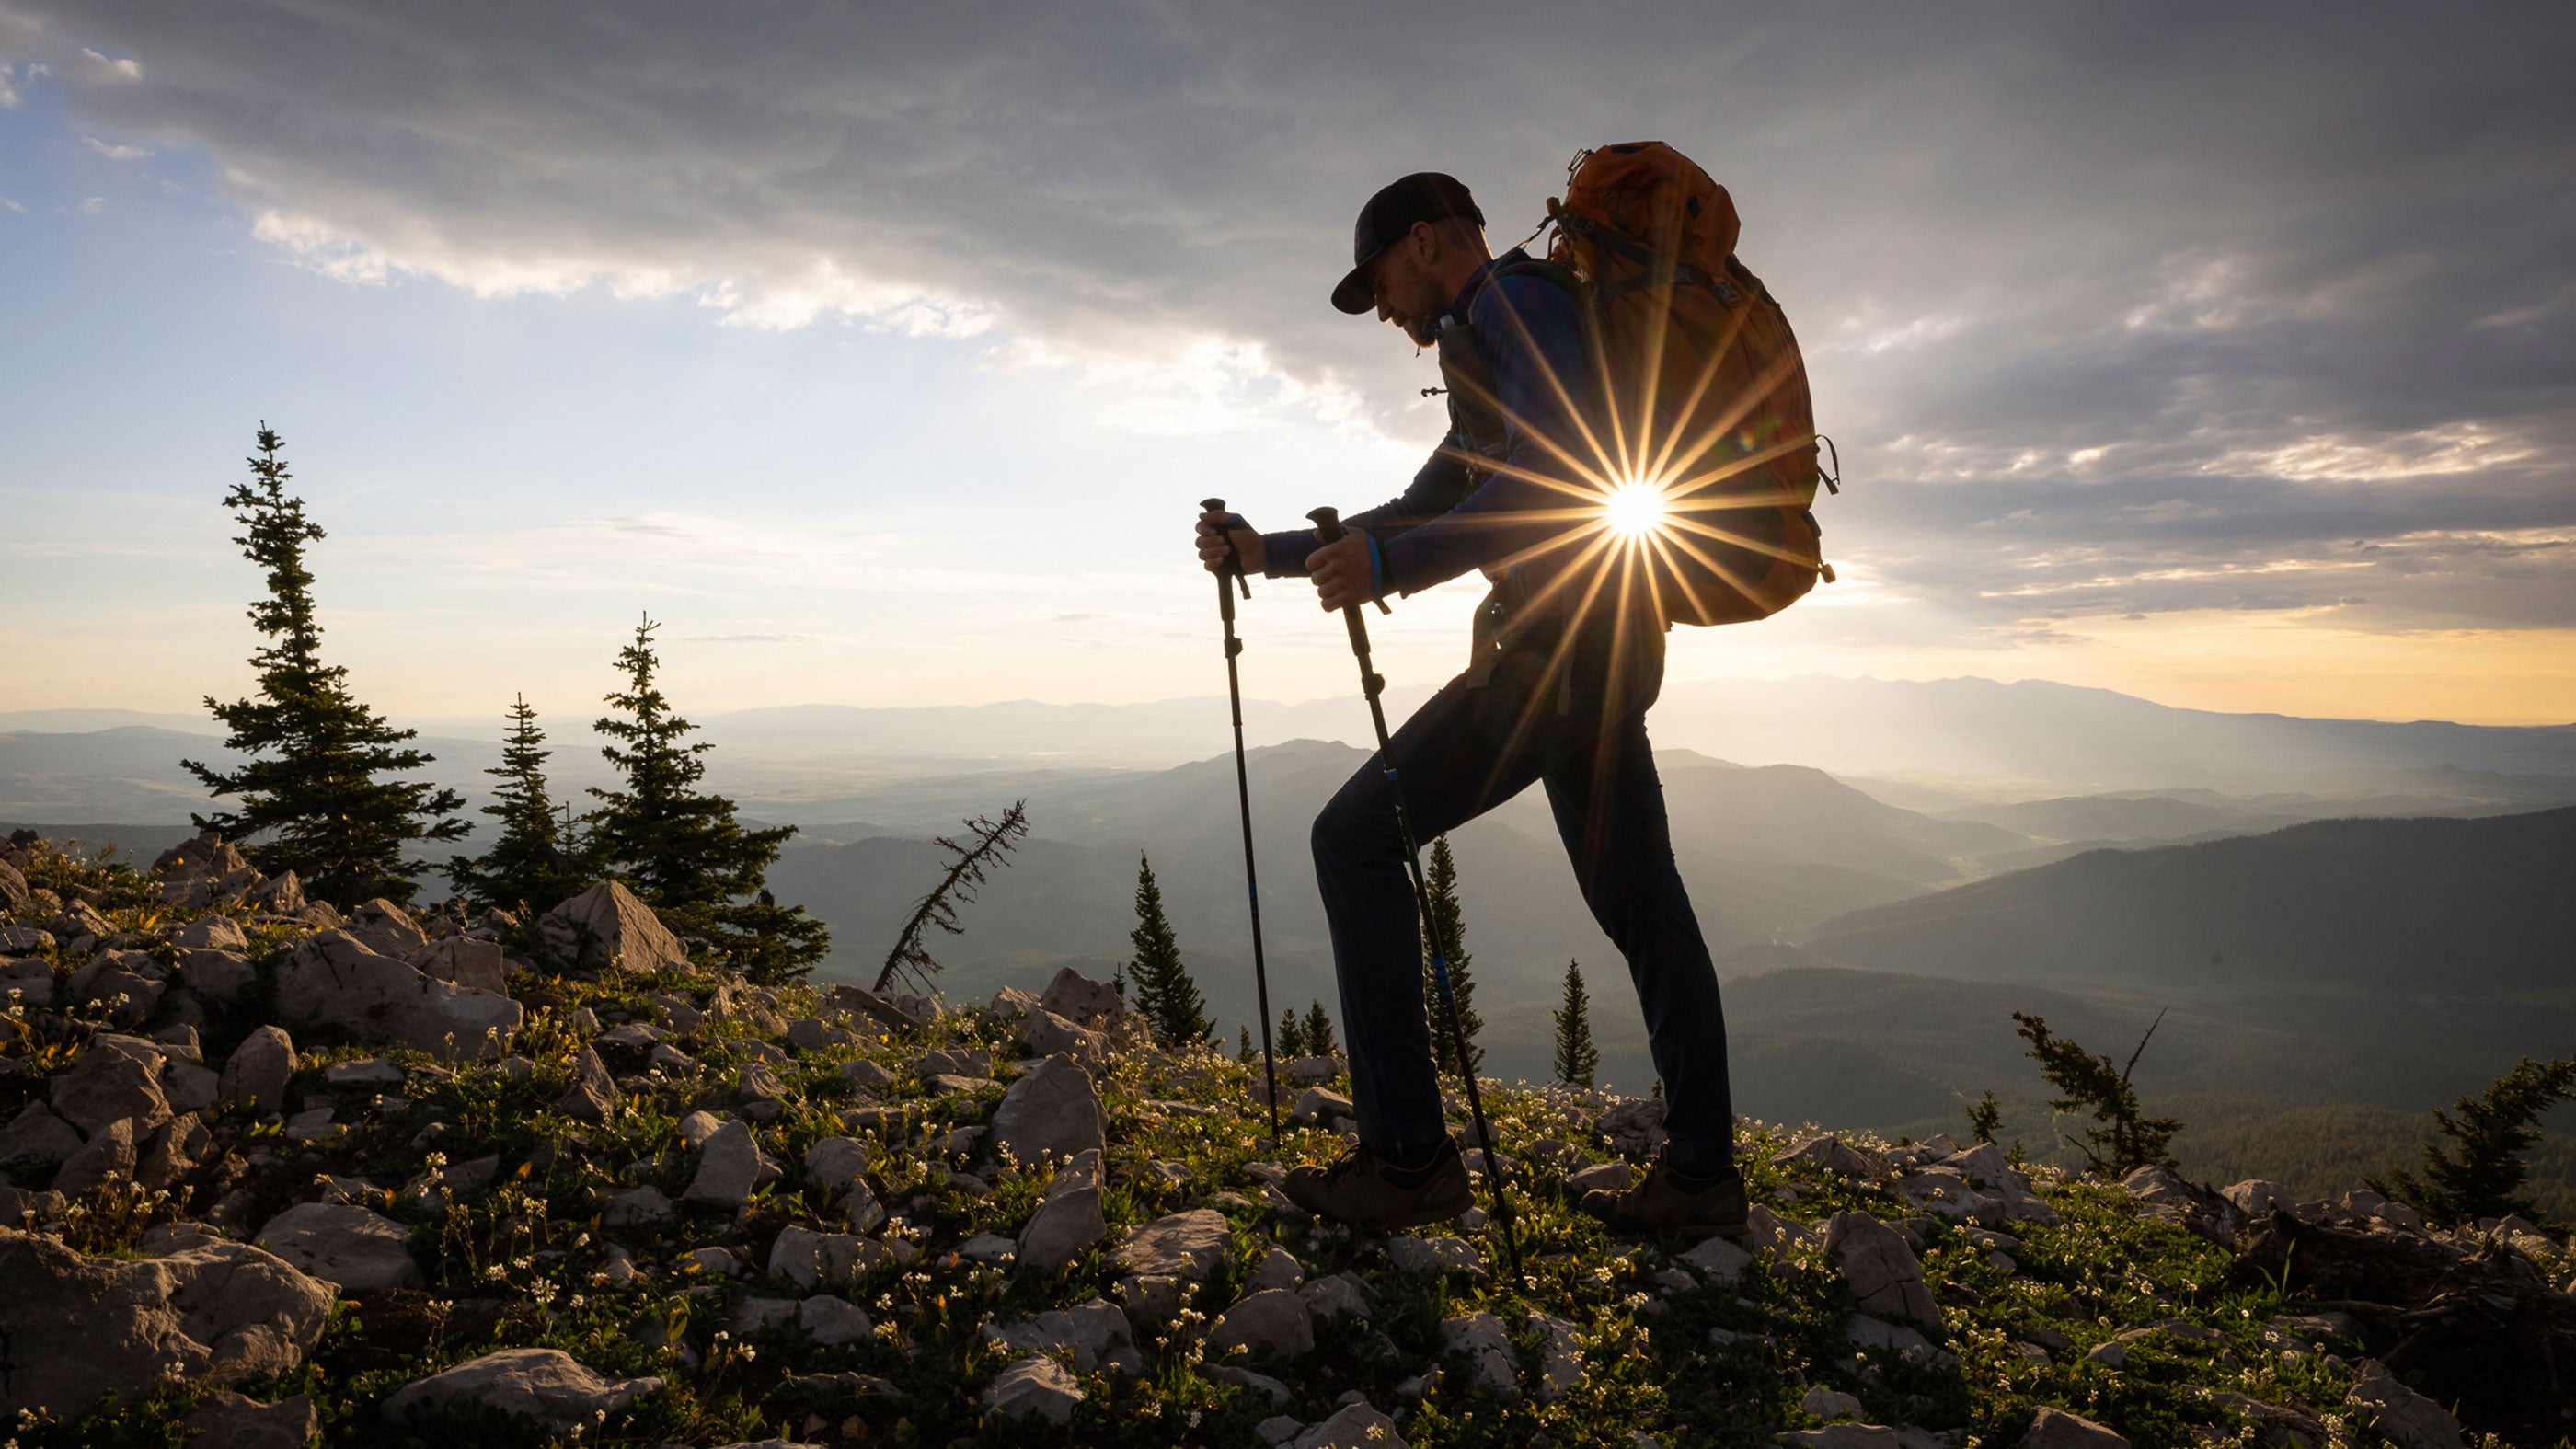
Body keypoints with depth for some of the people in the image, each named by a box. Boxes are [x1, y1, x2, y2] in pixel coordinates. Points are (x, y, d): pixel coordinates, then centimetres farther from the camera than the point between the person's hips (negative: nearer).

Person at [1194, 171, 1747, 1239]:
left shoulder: (1514, 304, -5)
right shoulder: (1493, 350, 27)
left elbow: (1558, 470, -22)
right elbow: (1421, 510, 31)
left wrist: (1393, 566, -26)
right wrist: (1272, 553, 27)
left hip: (1559, 646, -11)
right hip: (1609, 648, 11)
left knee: (1357, 838, -9)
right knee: (1637, 902, 11)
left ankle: (1407, 1157, -7)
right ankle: (1702, 1174, 18)